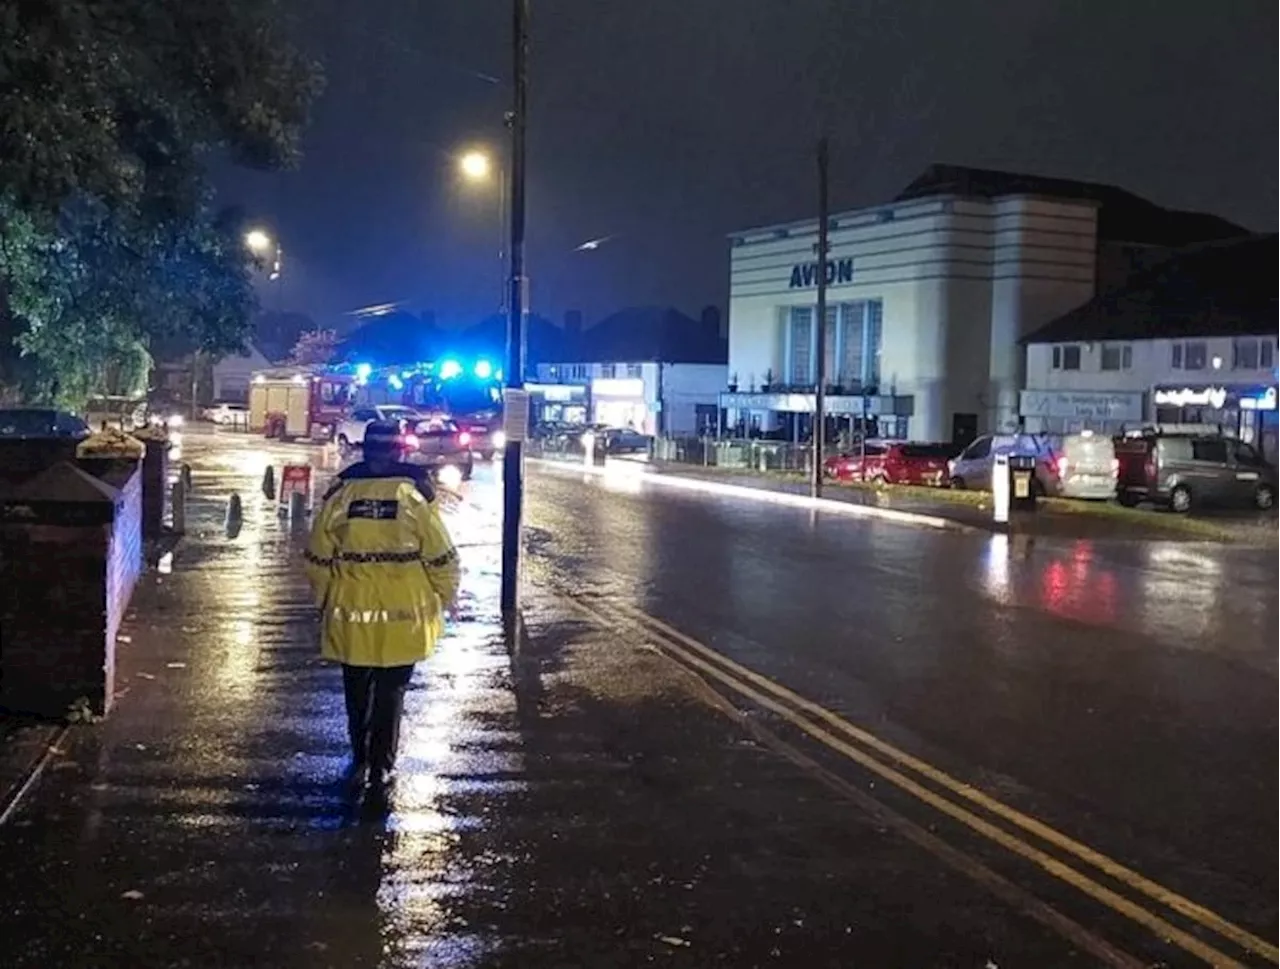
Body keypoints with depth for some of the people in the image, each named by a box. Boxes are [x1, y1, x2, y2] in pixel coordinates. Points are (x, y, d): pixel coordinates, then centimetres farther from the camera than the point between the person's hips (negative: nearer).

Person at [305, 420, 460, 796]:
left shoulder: (341, 491, -3)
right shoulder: (415, 492, -9)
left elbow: (318, 556, 3)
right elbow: (440, 555, -6)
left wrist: (323, 600, 17)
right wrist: (446, 596, 9)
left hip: (349, 612, 2)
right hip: (403, 615, -1)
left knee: (357, 691, 17)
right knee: (391, 691, 10)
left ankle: (360, 761, 24)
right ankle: (381, 768, 14)